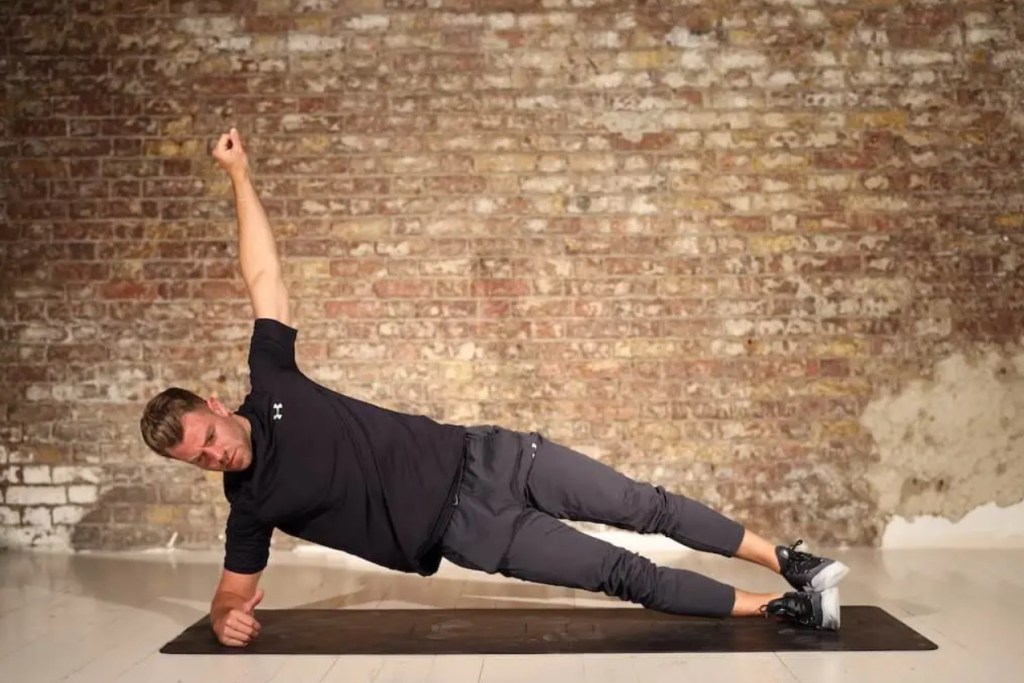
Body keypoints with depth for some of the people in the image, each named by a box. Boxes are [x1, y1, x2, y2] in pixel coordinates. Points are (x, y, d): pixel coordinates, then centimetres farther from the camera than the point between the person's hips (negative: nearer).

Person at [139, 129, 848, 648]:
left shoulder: (271, 384, -3)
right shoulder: (252, 503, -3)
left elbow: (265, 275, 0)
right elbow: (234, 586, 10)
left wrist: (240, 174, 1)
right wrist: (227, 617, -11)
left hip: (479, 457, 1)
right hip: (466, 529, -1)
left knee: (645, 506, 0)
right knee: (625, 574, -3)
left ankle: (788, 561, 15)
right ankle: (780, 606, 9)